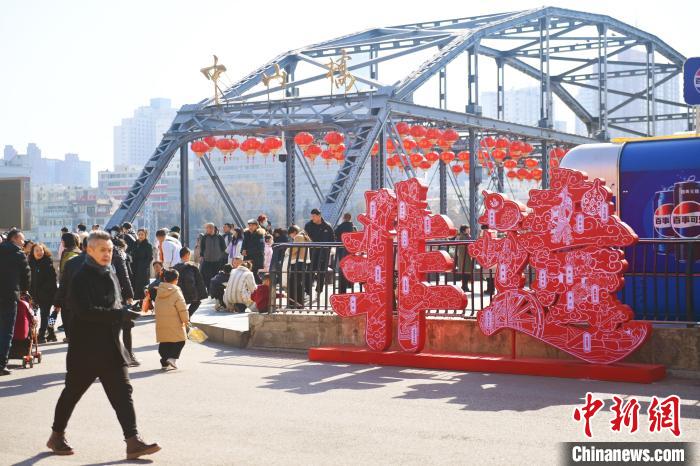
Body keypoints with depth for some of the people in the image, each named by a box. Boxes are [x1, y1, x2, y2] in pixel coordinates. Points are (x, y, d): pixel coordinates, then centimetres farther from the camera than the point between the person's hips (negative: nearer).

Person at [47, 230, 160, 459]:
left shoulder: (111, 275, 12)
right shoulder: (81, 278, -14)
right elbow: (85, 311, -25)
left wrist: (124, 313, 8)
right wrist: (119, 314, -28)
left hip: (111, 347, 6)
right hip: (86, 348, -6)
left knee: (123, 392, -3)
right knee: (72, 392, 10)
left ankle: (133, 441, -6)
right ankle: (57, 436, 28)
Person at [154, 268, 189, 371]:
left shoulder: (159, 291, 8)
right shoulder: (176, 291, -12)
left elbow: (158, 308, 15)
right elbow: (182, 308, -13)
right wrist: (186, 320, -1)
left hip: (161, 323, 6)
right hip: (174, 323, -6)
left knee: (164, 343, 13)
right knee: (180, 341, 5)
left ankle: (165, 362, 11)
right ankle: (172, 357, -12)